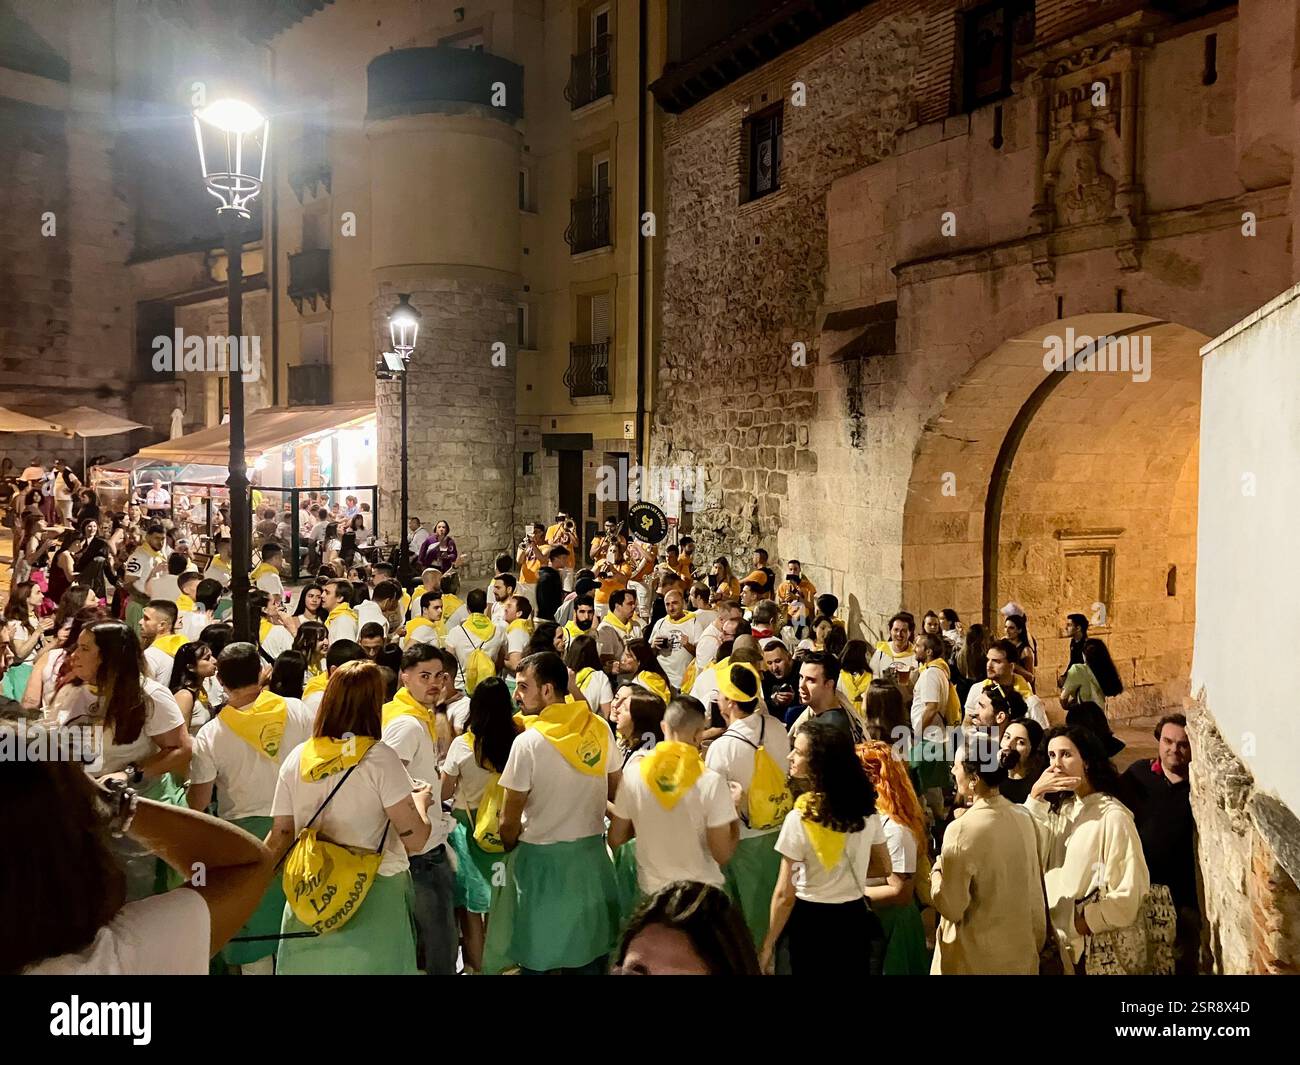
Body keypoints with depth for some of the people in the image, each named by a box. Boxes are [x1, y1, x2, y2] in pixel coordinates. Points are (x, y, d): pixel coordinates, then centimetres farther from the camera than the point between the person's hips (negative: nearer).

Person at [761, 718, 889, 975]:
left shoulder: (799, 819, -22)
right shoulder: (866, 808, -5)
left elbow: (785, 895, -18)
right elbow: (884, 867, 9)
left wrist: (767, 945, -8)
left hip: (812, 921, -5)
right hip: (855, 918, 5)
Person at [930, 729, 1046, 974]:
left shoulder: (962, 830, -22)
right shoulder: (1022, 818, -2)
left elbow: (951, 907, -18)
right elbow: (1035, 893, 8)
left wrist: (937, 871, -1)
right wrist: (1036, 941, 19)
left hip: (976, 961, -6)